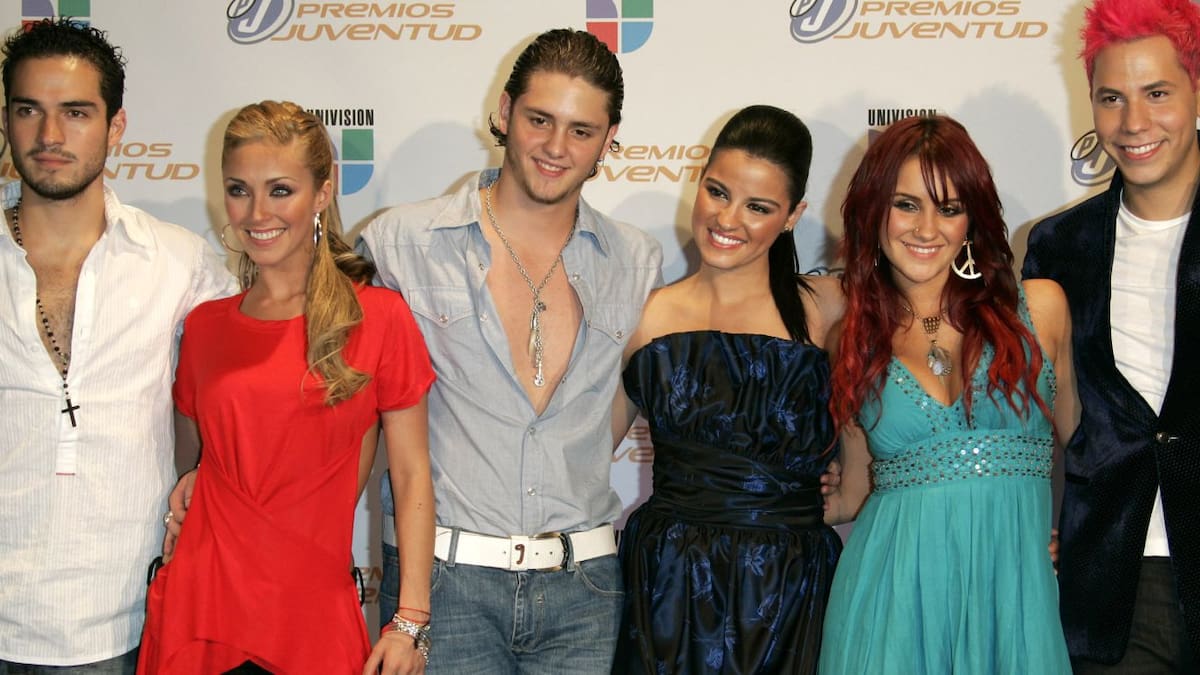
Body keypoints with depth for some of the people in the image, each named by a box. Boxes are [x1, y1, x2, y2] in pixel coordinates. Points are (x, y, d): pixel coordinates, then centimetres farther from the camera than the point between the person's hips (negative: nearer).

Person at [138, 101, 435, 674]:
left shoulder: (380, 318, -4)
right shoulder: (204, 326, 6)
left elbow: (411, 476, -4)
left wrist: (411, 623, -8)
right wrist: (180, 494, 1)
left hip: (315, 620, -3)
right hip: (201, 613, 3)